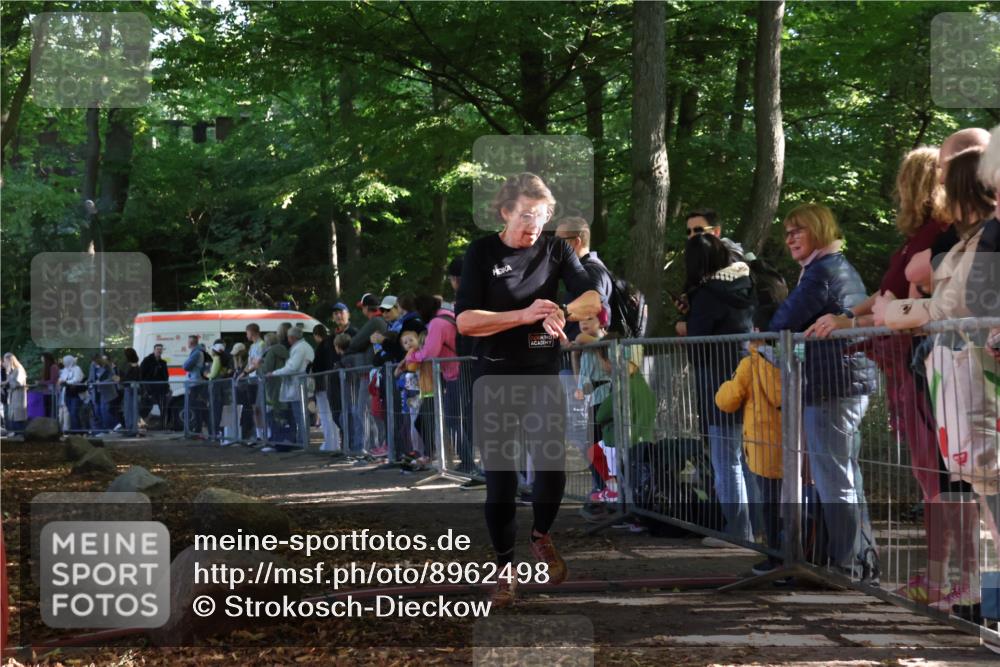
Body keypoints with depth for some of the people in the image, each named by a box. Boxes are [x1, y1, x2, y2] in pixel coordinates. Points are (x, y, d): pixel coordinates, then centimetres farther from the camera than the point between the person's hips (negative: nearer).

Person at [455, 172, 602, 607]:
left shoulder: (555, 250, 3)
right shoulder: (482, 253, -5)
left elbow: (592, 297, -8)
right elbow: (465, 321, -13)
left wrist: (562, 313, -30)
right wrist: (525, 315, -26)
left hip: (544, 375, 2)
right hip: (496, 378, -2)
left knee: (552, 469, -6)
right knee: (500, 477, -1)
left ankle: (541, 537, 23)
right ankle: (505, 566, 13)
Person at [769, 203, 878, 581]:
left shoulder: (821, 271, -13)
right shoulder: (845, 269, 19)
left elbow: (783, 325, -12)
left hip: (830, 387, -10)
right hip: (854, 383, 10)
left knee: (833, 479, -6)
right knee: (847, 476, 15)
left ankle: (844, 566, -4)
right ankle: (864, 563, 20)